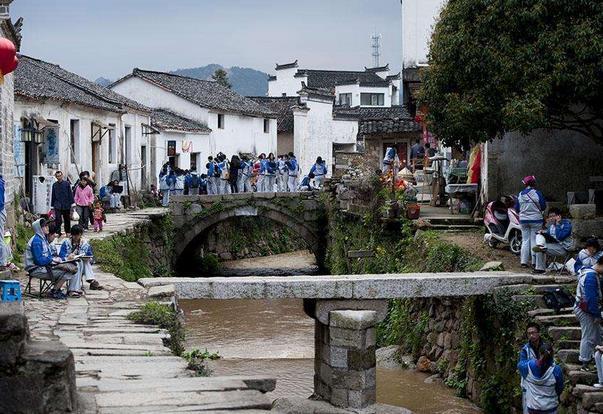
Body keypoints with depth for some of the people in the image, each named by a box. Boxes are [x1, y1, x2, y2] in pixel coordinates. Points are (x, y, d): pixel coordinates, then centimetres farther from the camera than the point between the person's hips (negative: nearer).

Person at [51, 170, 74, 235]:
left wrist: (71, 203, -4)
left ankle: (67, 232, 24)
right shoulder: (54, 185, 4)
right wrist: (53, 205, 9)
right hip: (58, 206, 0)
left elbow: (70, 194, 1)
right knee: (58, 219, -10)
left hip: (66, 205, 0)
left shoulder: (67, 183, -1)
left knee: (67, 219, 11)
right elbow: (53, 195, 10)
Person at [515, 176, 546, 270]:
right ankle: (534, 261, 3)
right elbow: (543, 207, -5)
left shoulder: (520, 194, 1)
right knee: (535, 241, 3)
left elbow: (517, 208, 7)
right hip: (536, 220, -3)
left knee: (525, 241, 9)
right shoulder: (537, 194, -11)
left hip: (523, 220, 3)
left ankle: (524, 262, 4)